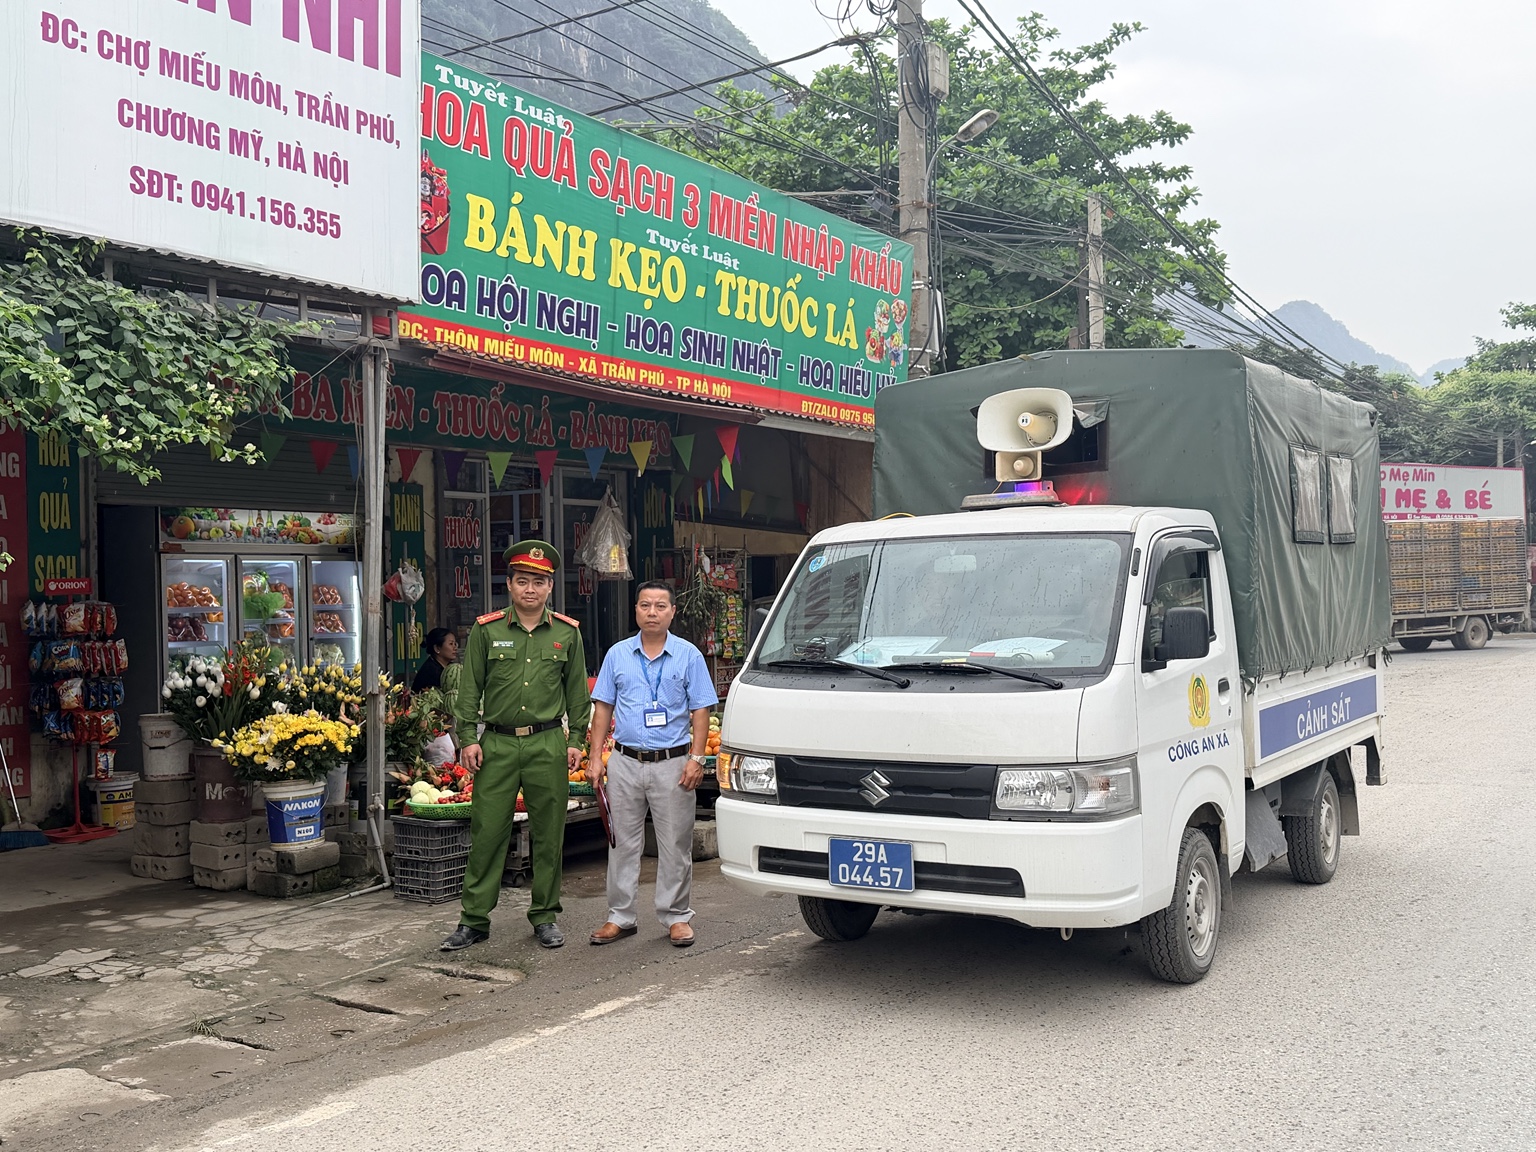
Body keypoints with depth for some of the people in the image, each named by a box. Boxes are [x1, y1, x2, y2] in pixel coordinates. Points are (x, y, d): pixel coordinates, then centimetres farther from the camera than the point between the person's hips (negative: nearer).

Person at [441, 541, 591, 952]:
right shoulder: (486, 630, 3)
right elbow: (469, 690, 6)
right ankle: (474, 919, 12)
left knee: (548, 834, 7)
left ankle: (545, 915, 19)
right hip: (497, 744, -1)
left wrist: (575, 740, 6)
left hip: (548, 745, 1)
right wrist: (467, 738, -1)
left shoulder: (567, 633, 7)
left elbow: (577, 691, 12)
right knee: (487, 832, 1)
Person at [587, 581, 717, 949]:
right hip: (625, 762, 2)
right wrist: (596, 757, 2)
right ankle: (620, 917, 17)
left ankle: (677, 917, 15)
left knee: (675, 846, 4)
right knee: (623, 843, 7)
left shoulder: (689, 656, 2)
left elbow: (700, 711, 0)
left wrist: (696, 759, -9)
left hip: (672, 763, -2)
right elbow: (603, 708, 10)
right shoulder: (617, 655, 8)